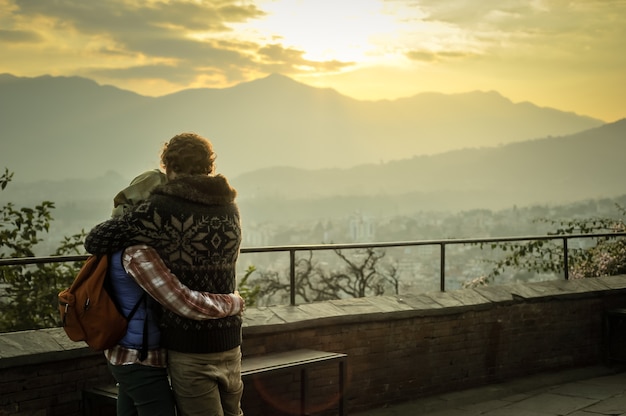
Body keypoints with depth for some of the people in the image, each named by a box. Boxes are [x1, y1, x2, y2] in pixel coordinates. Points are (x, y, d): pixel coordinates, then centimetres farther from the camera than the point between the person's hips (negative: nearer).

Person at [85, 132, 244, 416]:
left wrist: (128, 216, 9)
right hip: (230, 340, 6)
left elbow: (95, 241, -10)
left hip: (188, 346, -6)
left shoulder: (162, 209, -14)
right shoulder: (230, 208, 5)